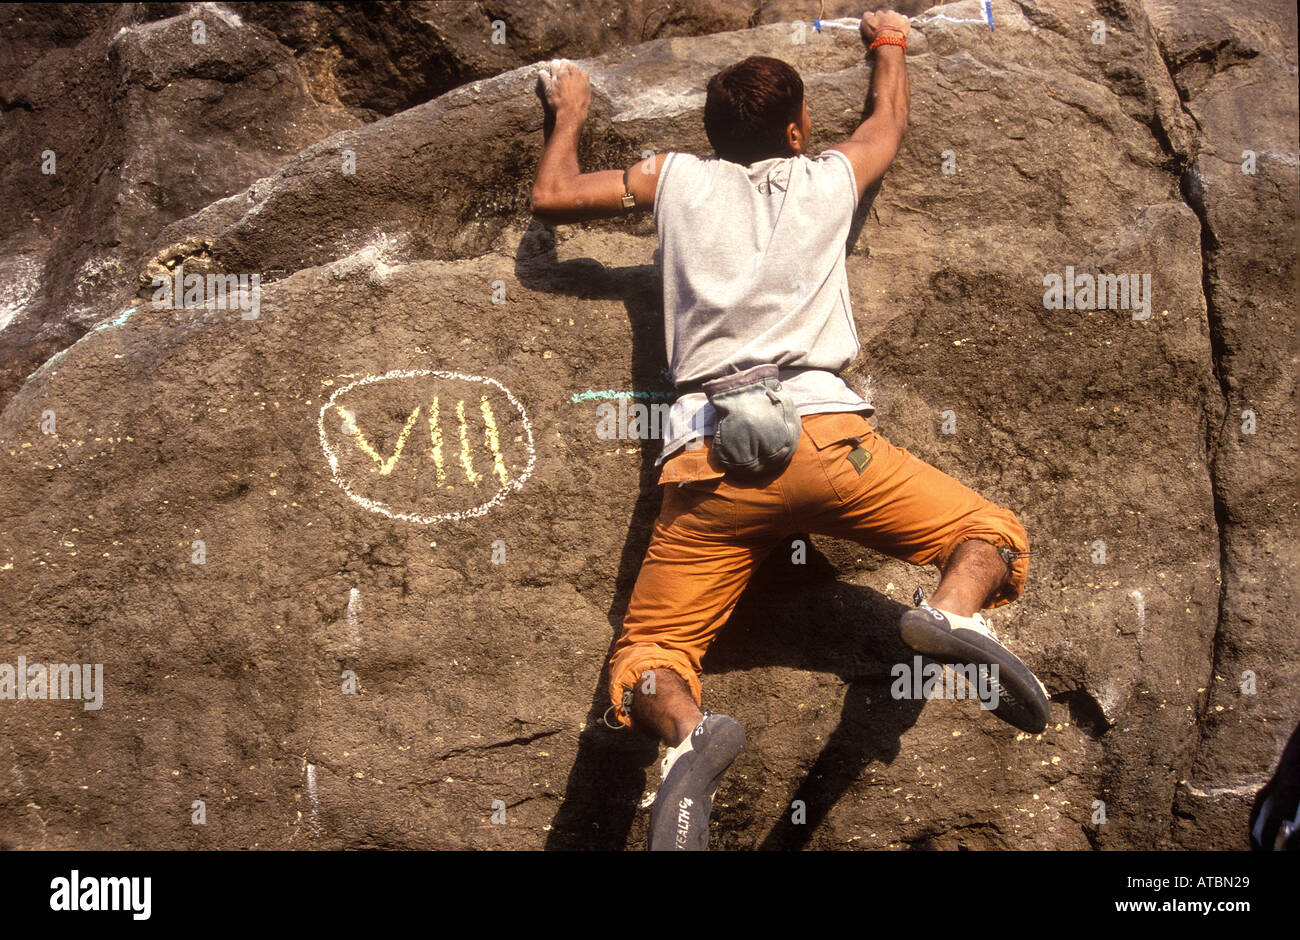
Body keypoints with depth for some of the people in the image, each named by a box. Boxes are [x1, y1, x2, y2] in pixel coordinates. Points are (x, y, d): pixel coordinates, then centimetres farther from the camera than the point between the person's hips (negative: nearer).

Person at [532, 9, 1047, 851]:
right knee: (996, 537, 14)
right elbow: (890, 120, 42)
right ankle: (956, 615, -22)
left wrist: (570, 114, 46)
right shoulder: (830, 177, 20)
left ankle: (687, 729, -31)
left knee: (648, 652, 6)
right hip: (821, 430, 0)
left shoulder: (677, 178, 19)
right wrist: (889, 42, 61)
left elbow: (552, 198, 28)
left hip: (709, 455, 1)